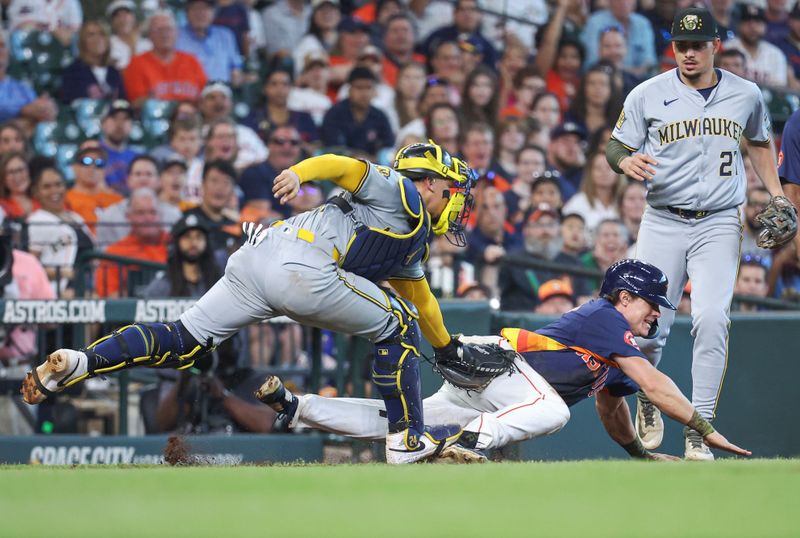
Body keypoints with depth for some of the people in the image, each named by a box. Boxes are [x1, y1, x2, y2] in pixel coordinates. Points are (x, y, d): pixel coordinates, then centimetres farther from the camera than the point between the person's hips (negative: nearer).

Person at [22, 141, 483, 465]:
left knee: (184, 342, 5)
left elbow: (421, 299, 47)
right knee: (396, 326, 5)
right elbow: (341, 164, -9)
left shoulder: (415, 243, 31)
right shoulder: (399, 192, 6)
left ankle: (75, 363, -7)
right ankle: (408, 440, 6)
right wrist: (300, 172, -28)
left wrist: (448, 348, 56)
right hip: (302, 267, -9)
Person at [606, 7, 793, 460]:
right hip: (663, 223, 0)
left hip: (719, 225, 0)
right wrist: (627, 162, -19)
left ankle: (700, 431, -12)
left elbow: (760, 142, 24)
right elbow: (616, 147, 5)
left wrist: (775, 193, 12)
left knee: (712, 320, -17)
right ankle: (648, 400, 28)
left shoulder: (747, 96, 6)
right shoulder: (648, 96, -1)